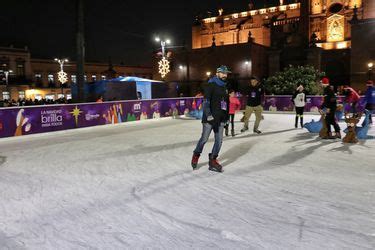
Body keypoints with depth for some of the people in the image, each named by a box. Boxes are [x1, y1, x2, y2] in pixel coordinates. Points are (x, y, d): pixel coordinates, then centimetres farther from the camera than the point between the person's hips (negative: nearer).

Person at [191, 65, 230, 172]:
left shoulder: (225, 87, 18)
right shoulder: (211, 85, -5)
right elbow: (206, 100, -14)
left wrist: (226, 117, 21)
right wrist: (208, 114, -23)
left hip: (220, 118, 7)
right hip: (210, 117, -7)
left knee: (219, 140, 3)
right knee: (204, 139, -2)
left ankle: (213, 161, 13)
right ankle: (196, 155, 22)